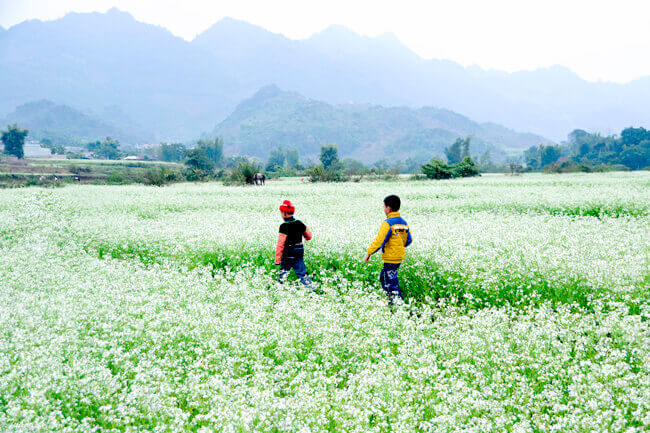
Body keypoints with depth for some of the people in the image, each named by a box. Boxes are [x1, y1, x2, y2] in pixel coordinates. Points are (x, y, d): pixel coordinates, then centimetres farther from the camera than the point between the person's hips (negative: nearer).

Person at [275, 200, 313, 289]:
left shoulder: (284, 226, -16)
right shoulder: (299, 223, 1)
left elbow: (280, 244, -17)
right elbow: (309, 236, 13)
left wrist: (277, 259, -14)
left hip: (288, 252, -5)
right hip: (300, 250, 5)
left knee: (283, 271, 10)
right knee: (301, 272, 8)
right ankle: (309, 287, 3)